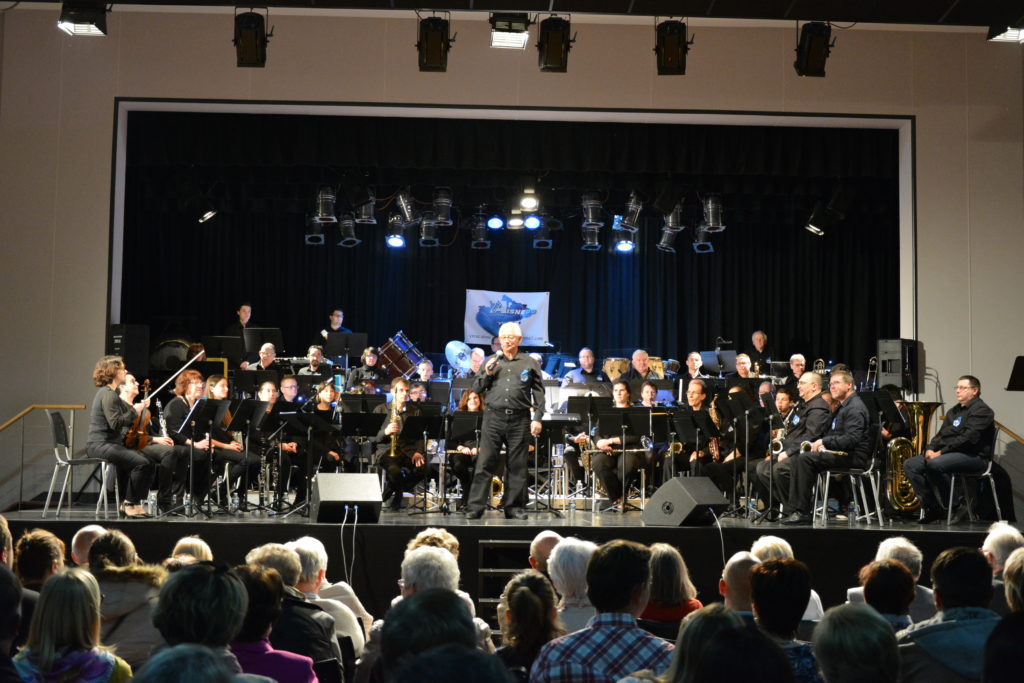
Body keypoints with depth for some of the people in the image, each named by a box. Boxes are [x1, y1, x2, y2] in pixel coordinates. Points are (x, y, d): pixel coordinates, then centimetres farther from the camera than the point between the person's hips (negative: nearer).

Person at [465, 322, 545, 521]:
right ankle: (475, 508, -2)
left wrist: (537, 418, -1)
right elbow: (476, 388, 12)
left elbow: (538, 393, 8)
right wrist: (487, 374, -5)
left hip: (519, 420, 0)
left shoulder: (530, 363, 10)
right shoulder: (491, 362, 14)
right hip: (493, 417, 1)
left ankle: (514, 507, 11)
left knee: (517, 465, 3)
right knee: (485, 463, -3)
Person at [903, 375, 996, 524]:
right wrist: (930, 449, -1)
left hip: (973, 456, -9)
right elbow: (941, 434, 22)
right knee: (909, 465, -6)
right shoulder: (954, 411, 24)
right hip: (948, 454, 9)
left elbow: (968, 438, -18)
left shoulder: (981, 410, -6)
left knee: (935, 464, -35)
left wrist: (941, 452, -20)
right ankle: (931, 507, -7)